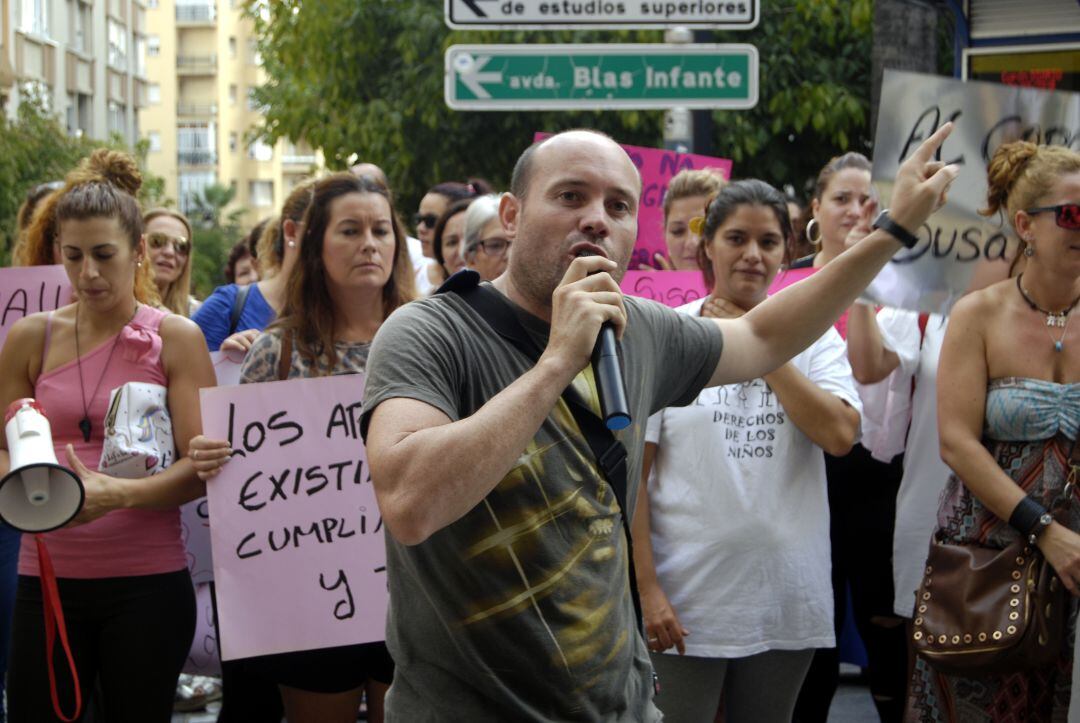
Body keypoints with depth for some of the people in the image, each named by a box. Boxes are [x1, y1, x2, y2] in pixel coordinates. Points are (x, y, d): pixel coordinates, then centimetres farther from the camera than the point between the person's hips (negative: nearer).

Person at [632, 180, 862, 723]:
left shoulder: (815, 338, 5)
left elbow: (840, 434, -12)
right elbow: (631, 470, -5)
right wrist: (647, 586, -10)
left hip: (786, 596, 3)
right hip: (685, 596, -2)